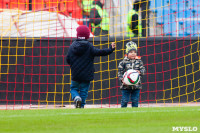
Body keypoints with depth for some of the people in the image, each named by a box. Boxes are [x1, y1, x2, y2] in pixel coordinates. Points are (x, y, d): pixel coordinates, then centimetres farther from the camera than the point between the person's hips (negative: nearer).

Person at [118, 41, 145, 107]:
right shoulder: (123, 62, -4)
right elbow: (120, 72, -3)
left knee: (135, 101, 7)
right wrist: (122, 79, -18)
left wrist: (140, 72, -20)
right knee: (124, 100, 1)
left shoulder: (139, 61, 4)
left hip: (136, 85, 2)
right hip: (126, 85, -2)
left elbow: (143, 69, 3)